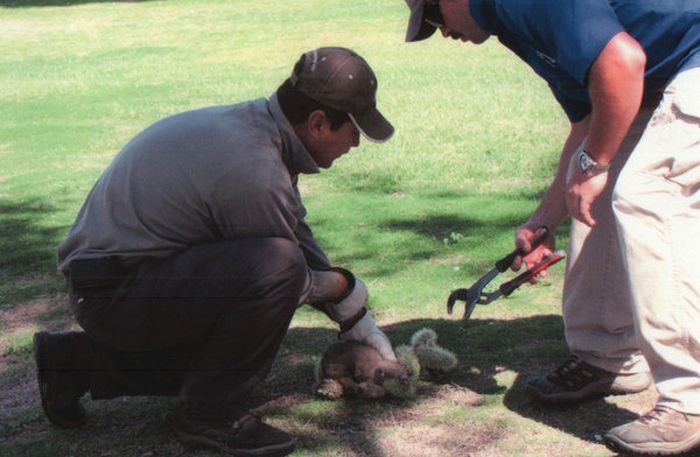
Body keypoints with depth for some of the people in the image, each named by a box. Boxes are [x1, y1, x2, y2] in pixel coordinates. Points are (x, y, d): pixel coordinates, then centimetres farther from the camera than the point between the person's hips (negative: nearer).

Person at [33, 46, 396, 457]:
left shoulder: (252, 122, 6)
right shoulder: (255, 174, -25)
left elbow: (301, 238, 18)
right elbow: (283, 274, -11)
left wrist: (359, 322, 22)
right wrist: (348, 288, 9)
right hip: (115, 294, -10)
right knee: (277, 266, -27)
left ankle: (76, 361, 24)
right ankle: (209, 415, -9)